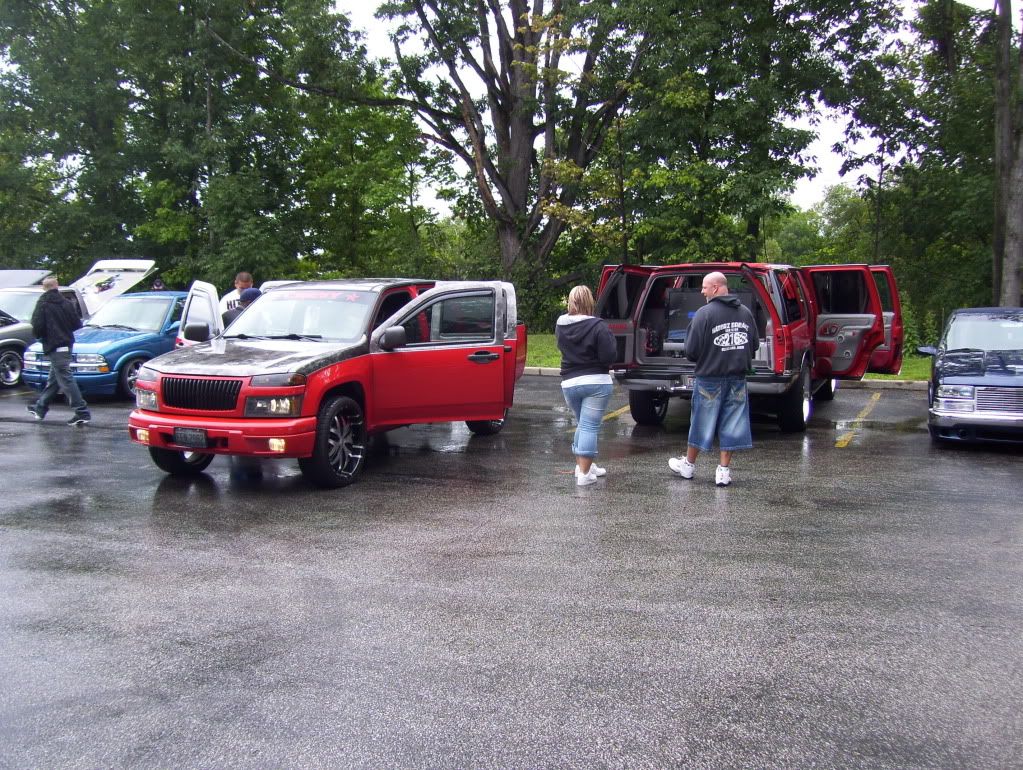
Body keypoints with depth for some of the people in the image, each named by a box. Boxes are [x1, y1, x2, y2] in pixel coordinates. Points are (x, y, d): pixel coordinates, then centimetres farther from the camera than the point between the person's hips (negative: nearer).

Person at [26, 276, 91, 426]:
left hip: (54, 346, -7)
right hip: (67, 344, 7)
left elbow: (37, 327, -16)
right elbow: (77, 324, 5)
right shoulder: (66, 303, 6)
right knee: (53, 379, 18)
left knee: (66, 380, -8)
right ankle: (40, 407, 33)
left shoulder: (42, 304, -10)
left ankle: (82, 413, -12)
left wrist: (38, 335, 6)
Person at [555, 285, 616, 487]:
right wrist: (610, 337, 0)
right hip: (596, 382, -5)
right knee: (590, 427, -1)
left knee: (582, 424, 22)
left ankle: (582, 465, 27)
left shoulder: (560, 326, 2)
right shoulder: (598, 326, -15)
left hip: (569, 383, 5)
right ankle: (584, 473, -2)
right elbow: (609, 357, -15)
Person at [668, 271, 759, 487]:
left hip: (710, 378, -4)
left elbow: (691, 350, -14)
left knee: (702, 422, 9)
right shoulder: (745, 312, 4)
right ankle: (724, 470, 11)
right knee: (731, 425, 8)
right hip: (737, 378, 4)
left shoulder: (705, 313, -14)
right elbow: (755, 345, 11)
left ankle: (689, 465, 24)